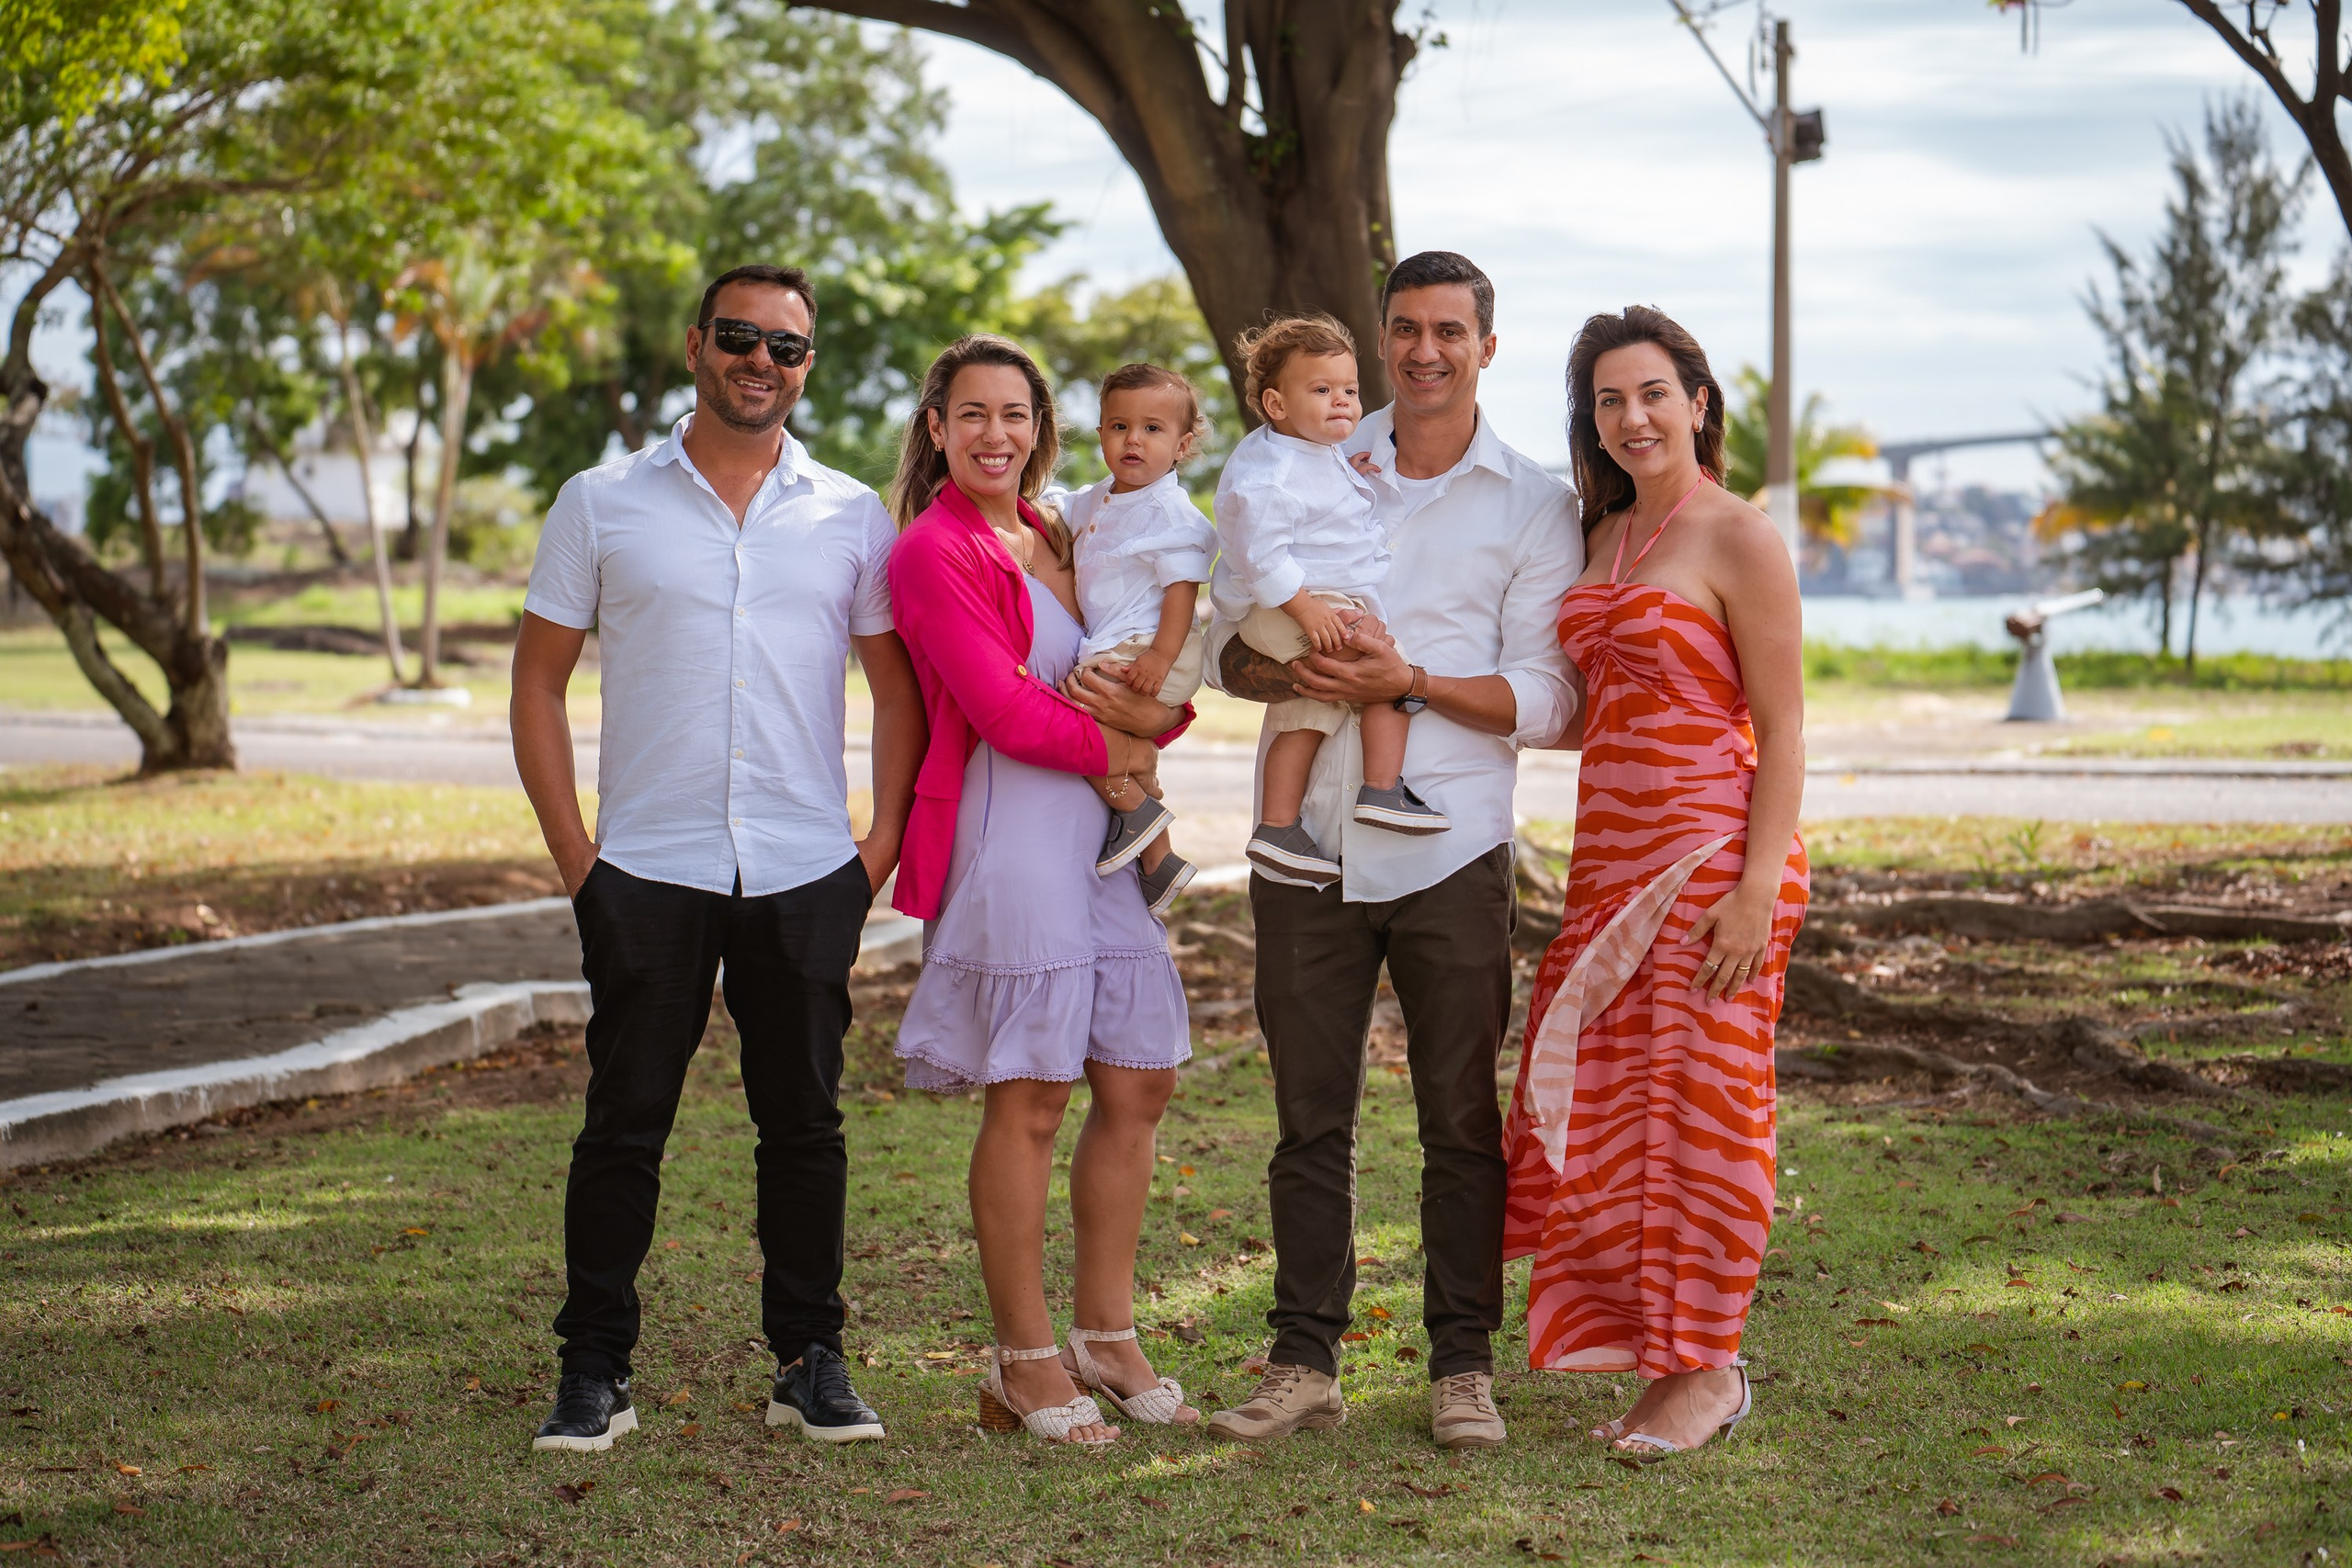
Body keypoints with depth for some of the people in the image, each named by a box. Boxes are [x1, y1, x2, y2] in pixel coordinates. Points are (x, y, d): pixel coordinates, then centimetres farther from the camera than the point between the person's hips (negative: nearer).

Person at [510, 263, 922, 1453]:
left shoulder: (850, 517, 8)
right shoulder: (603, 505, 4)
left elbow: (898, 685, 12)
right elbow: (539, 679, 6)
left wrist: (884, 843, 2)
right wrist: (574, 856, -2)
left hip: (807, 875, 1)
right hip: (647, 872, -1)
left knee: (803, 1122, 6)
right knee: (624, 1124, 1)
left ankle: (809, 1364, 17)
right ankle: (595, 1374, 9)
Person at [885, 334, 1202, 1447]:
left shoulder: (1059, 542, 18)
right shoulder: (934, 550, -6)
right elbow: (1003, 709, -15)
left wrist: (1149, 714, -8)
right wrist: (1115, 748, -3)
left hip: (1101, 833, 8)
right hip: (1007, 838, -8)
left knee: (1138, 1083, 9)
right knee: (1028, 1099, -4)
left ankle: (1105, 1338, 20)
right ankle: (1025, 1363, 6)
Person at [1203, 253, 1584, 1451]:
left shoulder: (1532, 505, 4)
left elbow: (1546, 698, -3)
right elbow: (1227, 644, 10)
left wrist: (1411, 683, -16)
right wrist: (1284, 670, -12)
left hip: (1450, 852, -2)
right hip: (1306, 843, 2)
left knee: (1461, 1119, 3)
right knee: (1308, 1116, 7)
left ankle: (1463, 1365, 12)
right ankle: (1304, 1361, 15)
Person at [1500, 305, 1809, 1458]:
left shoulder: (1739, 541, -8)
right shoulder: (1605, 537, 15)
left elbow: (1783, 733, -11)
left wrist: (1757, 889, -19)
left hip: (1708, 855, -8)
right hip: (1609, 855, 8)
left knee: (1695, 1104, -3)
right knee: (1604, 1105, 7)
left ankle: (1706, 1370, 8)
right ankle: (1667, 1360, 17)